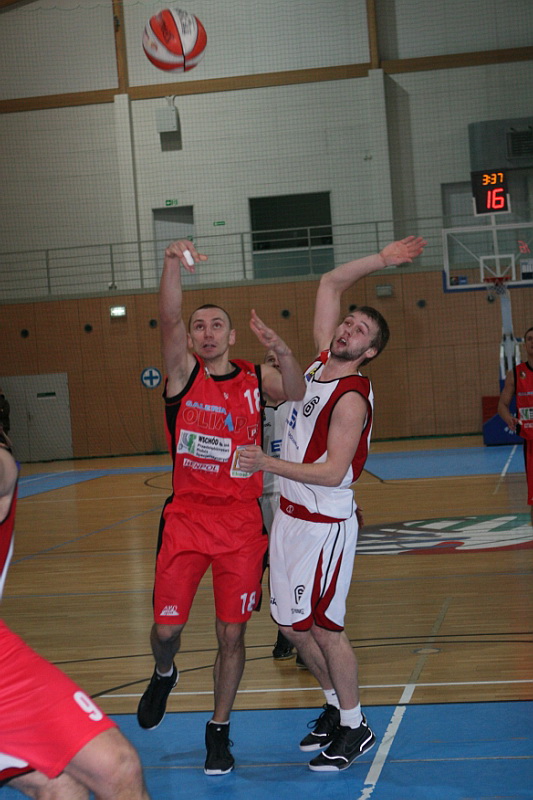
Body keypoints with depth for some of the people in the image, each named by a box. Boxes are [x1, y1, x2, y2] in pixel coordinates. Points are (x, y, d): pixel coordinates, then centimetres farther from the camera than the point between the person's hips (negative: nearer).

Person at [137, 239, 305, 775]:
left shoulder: (256, 379, 3)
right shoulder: (182, 371, -1)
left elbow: (297, 393, -17)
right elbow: (168, 318, -18)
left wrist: (282, 352, -37)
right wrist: (173, 263, -35)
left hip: (242, 521, 1)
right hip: (186, 517, -1)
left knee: (231, 634, 4)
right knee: (166, 628, -3)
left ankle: (219, 731, 23)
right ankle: (163, 676, 33)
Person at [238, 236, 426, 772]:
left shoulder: (352, 399, -19)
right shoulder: (323, 361, 3)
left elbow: (332, 473, -25)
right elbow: (330, 284, 8)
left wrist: (268, 464, -26)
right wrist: (380, 260, -1)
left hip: (325, 524, -8)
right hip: (290, 516, 8)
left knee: (323, 627, -1)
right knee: (291, 623, 13)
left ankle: (355, 728, 14)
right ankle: (335, 707, 29)